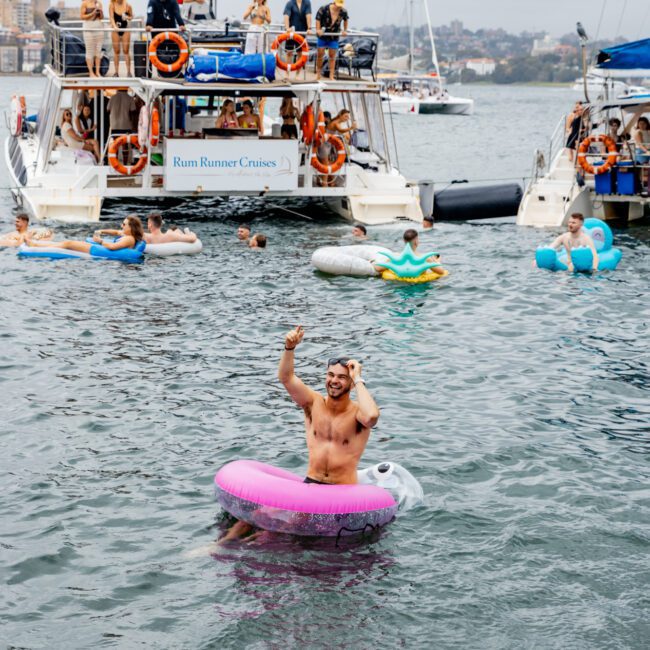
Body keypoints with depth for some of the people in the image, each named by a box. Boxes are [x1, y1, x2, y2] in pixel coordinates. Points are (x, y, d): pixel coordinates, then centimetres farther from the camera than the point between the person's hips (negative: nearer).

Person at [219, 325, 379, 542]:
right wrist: (290, 347, -25)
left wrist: (358, 380, -21)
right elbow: (286, 377, -7)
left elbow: (371, 416, -33)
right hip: (310, 484, 4)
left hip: (343, 493, -4)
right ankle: (224, 543, -11)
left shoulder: (357, 413, -7)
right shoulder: (314, 403, 5)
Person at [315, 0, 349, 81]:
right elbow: (318, 19, -8)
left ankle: (331, 76, 2)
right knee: (320, 54, 0)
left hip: (334, 36, 1)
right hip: (323, 35, -1)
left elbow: (345, 20, 12)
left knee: (332, 56, 1)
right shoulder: (324, 9, -18)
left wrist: (345, 31, 11)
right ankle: (318, 74, 12)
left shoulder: (343, 12, -9)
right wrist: (318, 30, -13)